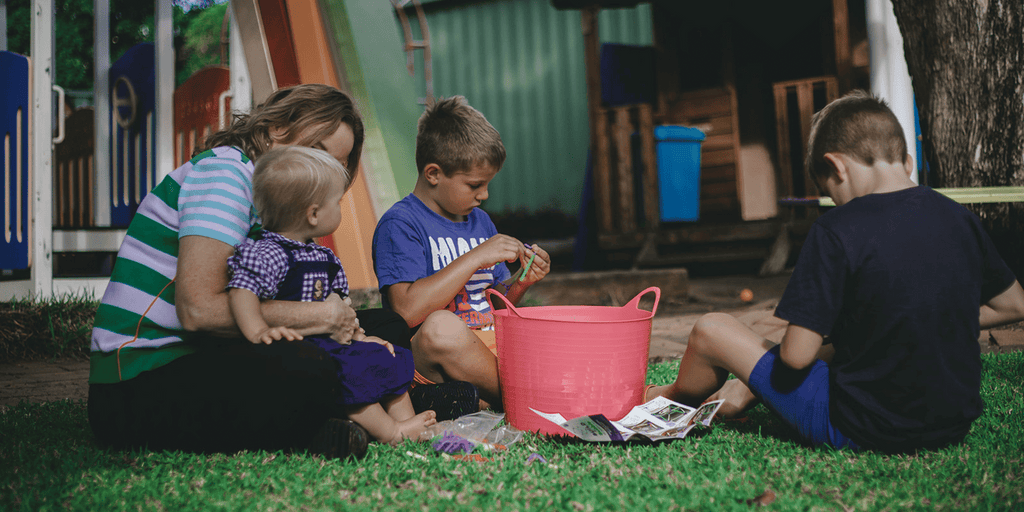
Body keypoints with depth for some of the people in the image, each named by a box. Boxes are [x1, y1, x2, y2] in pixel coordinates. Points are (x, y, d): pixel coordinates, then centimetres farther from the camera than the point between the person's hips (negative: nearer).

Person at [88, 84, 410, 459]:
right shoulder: (224, 168, -11)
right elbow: (198, 309, -24)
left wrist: (341, 323, -10)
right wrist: (323, 316, -16)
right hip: (136, 390, -9)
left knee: (387, 326, 2)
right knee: (304, 370, -36)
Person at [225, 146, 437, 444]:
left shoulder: (324, 258, 16)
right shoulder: (268, 254, -14)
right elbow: (241, 293, -23)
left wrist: (359, 336, 11)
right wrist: (259, 333, -35)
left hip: (329, 342, 10)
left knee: (387, 357, 6)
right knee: (351, 370, -30)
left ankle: (406, 421, 6)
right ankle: (387, 432, -19)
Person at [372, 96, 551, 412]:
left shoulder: (481, 222, 18)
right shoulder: (399, 224, -6)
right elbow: (408, 310, -20)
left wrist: (520, 284, 1)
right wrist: (475, 258, -16)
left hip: (492, 354, 7)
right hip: (427, 361, -6)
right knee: (441, 327, -40)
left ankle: (482, 401, -19)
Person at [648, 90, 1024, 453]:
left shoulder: (838, 230, -18)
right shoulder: (959, 219, 0)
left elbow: (797, 355, -18)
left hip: (863, 430, -6)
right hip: (956, 426, 7)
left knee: (711, 330, 7)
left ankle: (674, 399, 38)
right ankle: (746, 391, 49)